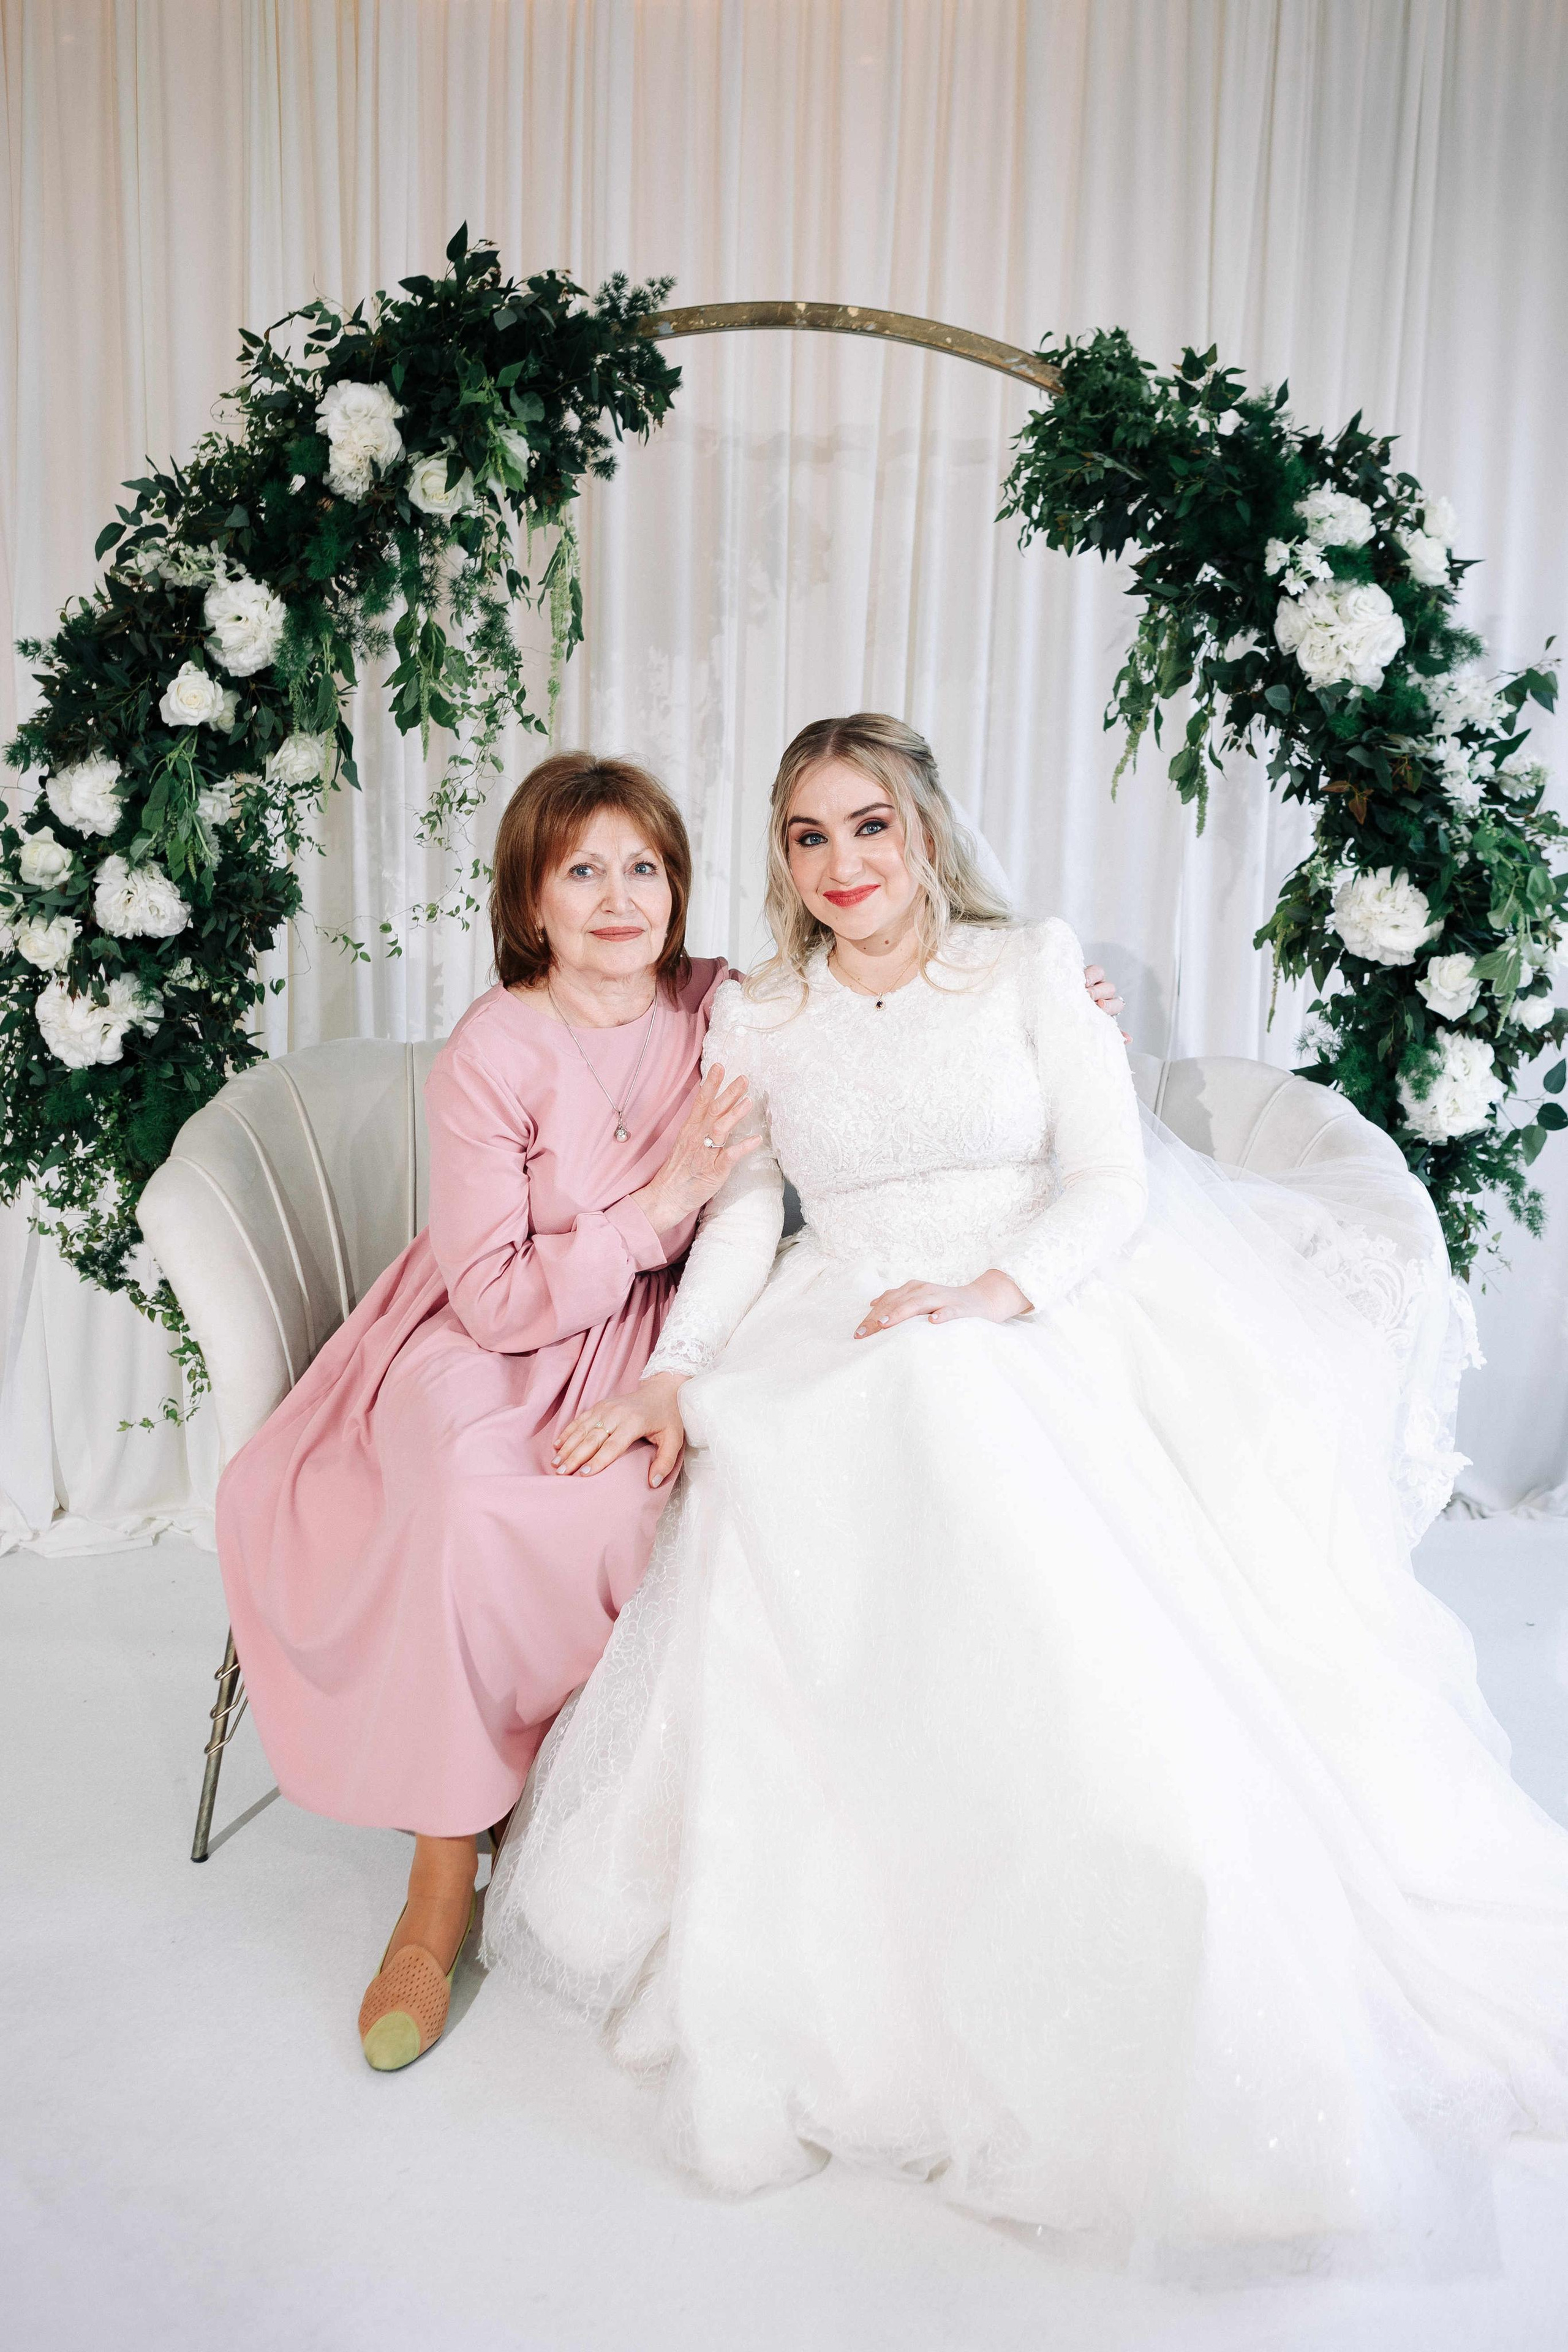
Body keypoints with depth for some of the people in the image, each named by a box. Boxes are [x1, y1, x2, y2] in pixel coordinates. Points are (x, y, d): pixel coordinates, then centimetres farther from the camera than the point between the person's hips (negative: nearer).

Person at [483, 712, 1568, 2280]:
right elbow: (741, 1217, 10)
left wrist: (991, 1290, -18)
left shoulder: (1033, 970, 7)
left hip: (1046, 1318, -1)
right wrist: (674, 1369, -7)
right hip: (848, 1341, 2)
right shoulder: (755, 1019, 14)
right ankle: (846, 1986, -15)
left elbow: (1111, 1180, 0)